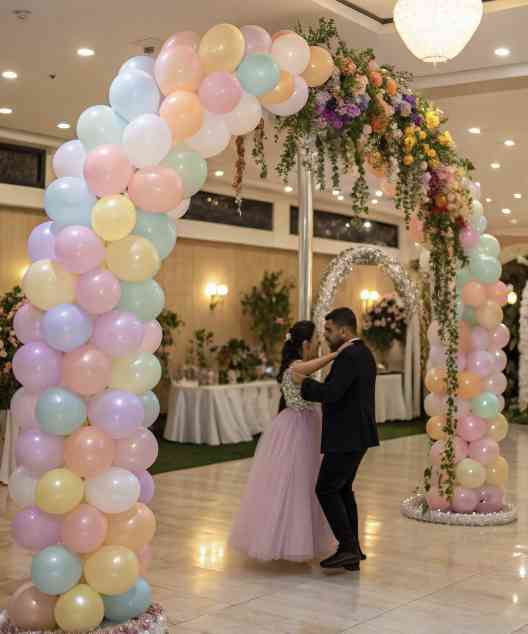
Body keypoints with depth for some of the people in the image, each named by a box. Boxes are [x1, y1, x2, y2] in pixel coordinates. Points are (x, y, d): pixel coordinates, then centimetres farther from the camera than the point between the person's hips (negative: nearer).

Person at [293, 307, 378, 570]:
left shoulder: (349, 356, -19)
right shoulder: (363, 353, 13)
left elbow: (331, 393, -27)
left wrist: (304, 382, -13)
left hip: (347, 438, -10)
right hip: (357, 434, 10)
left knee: (326, 490, -5)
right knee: (343, 489, 16)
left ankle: (348, 548, -5)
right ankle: (352, 550, 19)